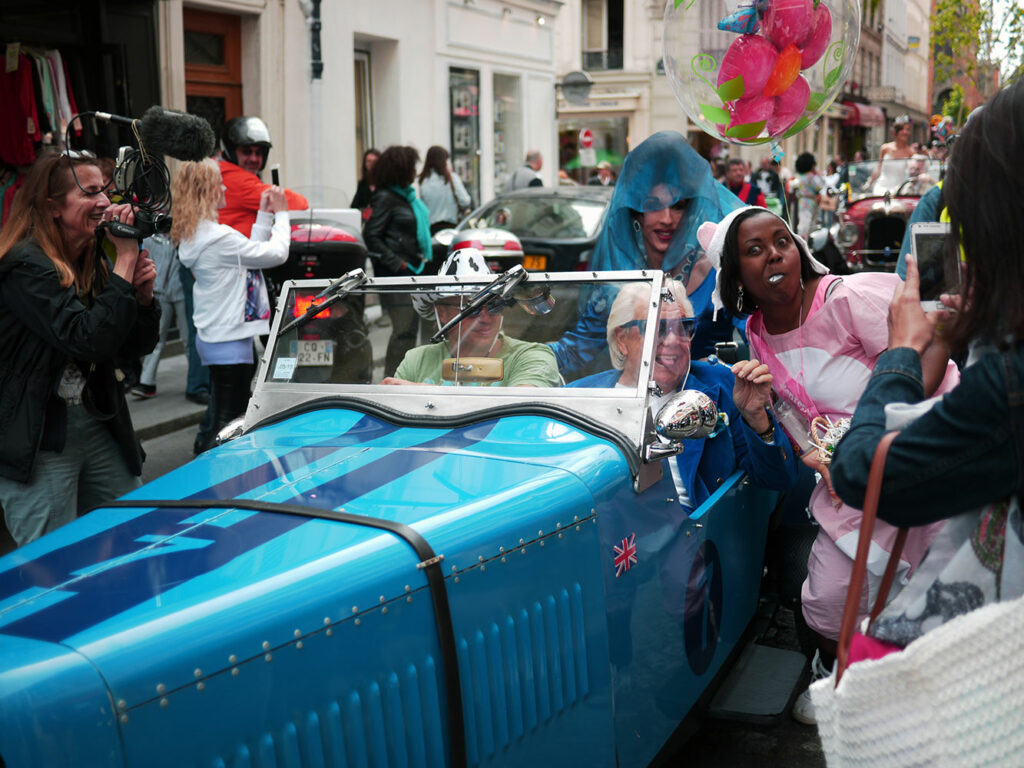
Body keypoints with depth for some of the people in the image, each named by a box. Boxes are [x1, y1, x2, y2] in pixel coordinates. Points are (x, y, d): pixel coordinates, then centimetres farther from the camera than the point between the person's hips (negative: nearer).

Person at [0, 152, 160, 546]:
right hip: (37, 442, -8)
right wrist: (126, 258, -23)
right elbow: (90, 340, -29)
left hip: (98, 427, 8)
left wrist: (143, 292, -7)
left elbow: (137, 346, 13)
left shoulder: (94, 263, 8)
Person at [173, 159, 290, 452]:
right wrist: (281, 215, 0)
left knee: (223, 415, 16)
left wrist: (265, 216, 15)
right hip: (230, 340, -10)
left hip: (211, 337, 10)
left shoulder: (193, 236, 11)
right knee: (229, 420, -5)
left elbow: (252, 252, 16)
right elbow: (276, 253, -15)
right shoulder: (219, 237, -20)